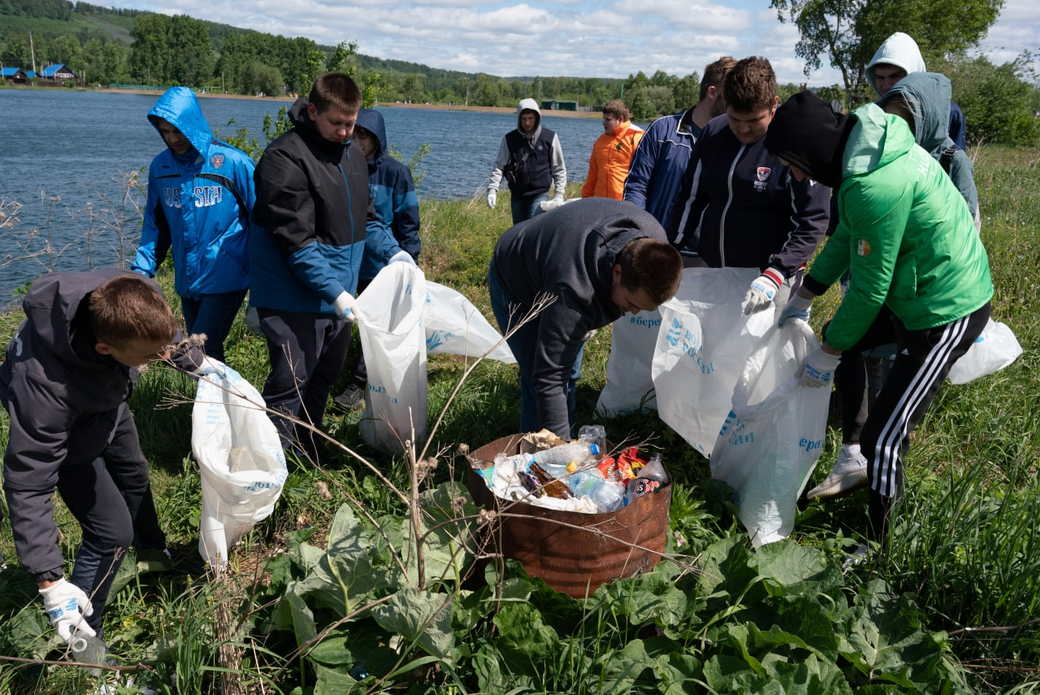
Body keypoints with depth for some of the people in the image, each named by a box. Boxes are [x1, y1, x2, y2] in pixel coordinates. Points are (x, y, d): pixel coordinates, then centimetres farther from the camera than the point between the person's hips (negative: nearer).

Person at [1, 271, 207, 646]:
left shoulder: (132, 303, -36)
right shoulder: (46, 385, -48)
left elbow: (162, 333, -9)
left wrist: (196, 362, 4)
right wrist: (49, 580, -39)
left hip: (110, 405, 6)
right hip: (63, 434, -6)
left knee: (134, 477, 28)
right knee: (112, 531, -9)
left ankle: (153, 553, 60)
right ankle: (82, 640, 16)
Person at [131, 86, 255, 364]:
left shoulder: (233, 162, -11)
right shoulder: (160, 167, 4)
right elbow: (155, 225, 13)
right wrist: (141, 269, 3)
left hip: (225, 281, -5)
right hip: (187, 282, 5)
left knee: (203, 353, -12)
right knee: (207, 353, 15)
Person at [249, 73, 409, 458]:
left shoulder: (352, 153, 10)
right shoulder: (286, 158, -18)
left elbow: (364, 216, 19)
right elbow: (296, 240, -23)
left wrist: (392, 251, 4)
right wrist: (334, 291, -26)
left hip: (338, 294, 9)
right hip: (294, 298, -9)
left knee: (325, 375, 19)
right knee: (291, 381, -7)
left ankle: (309, 455, 36)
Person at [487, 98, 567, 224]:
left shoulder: (550, 138, -1)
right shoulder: (509, 139, 1)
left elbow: (559, 169, 5)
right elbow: (499, 167, 1)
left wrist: (559, 194, -2)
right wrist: (492, 190, -12)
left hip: (540, 195, -3)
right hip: (517, 196, 3)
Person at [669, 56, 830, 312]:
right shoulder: (713, 133, 4)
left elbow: (812, 221, -12)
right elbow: (690, 198, 15)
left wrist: (774, 275, -22)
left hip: (766, 272, -4)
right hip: (705, 266, 4)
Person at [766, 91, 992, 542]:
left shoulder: (876, 186, -32)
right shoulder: (865, 142, -2)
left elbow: (870, 287, -23)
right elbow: (846, 237, 10)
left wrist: (829, 352, -10)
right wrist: (803, 297, 13)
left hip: (946, 313, -10)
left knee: (883, 437, -7)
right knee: (841, 333, 26)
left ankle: (879, 543, 11)